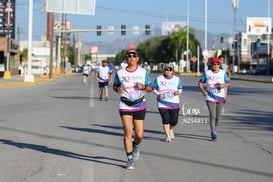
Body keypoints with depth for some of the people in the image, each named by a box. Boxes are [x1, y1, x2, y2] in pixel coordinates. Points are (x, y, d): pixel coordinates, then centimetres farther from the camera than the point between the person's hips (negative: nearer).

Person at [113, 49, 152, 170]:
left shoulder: (143, 72, 2)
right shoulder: (120, 73, 0)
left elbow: (150, 88, 7)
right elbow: (115, 85, 13)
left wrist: (143, 87, -15)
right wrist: (117, 89, -10)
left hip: (140, 106, 1)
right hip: (125, 106, -1)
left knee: (139, 135, 0)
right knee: (128, 132, -11)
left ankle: (136, 145, 37)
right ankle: (130, 159, 2)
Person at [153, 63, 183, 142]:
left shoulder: (177, 79, 6)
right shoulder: (159, 79, 2)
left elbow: (180, 89, 14)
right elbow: (154, 89, 8)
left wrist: (178, 92, -10)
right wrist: (158, 94, -12)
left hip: (174, 103, 1)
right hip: (162, 103, -1)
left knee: (174, 121, -1)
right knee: (166, 120, -10)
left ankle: (170, 129, 32)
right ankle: (167, 135, 4)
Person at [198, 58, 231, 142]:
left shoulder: (223, 73, 2)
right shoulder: (207, 73, -2)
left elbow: (229, 83, 4)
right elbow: (200, 82, 4)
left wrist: (223, 85, -18)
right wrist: (203, 90, -13)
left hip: (220, 98, 3)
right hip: (210, 98, -2)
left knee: (217, 117, 8)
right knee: (212, 116, -13)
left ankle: (213, 131, 33)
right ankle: (214, 135, -12)